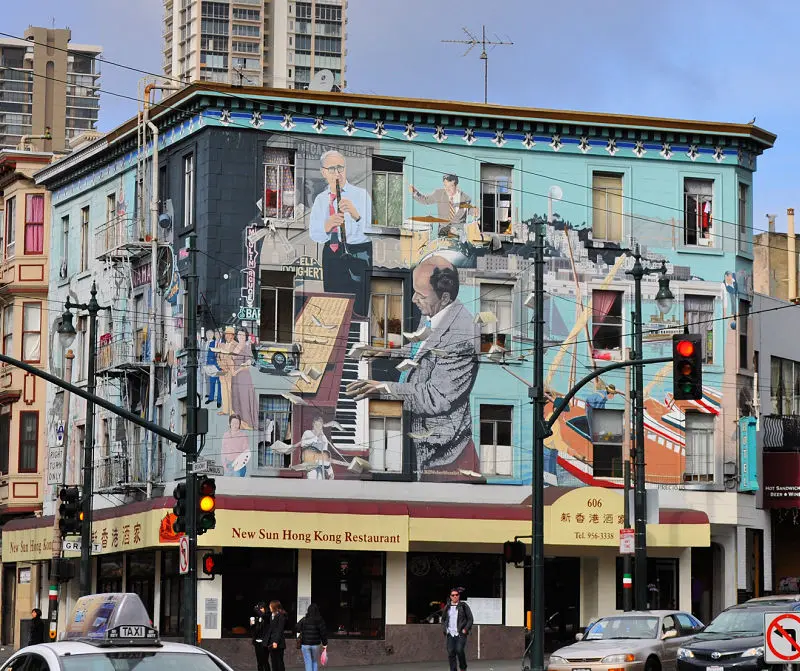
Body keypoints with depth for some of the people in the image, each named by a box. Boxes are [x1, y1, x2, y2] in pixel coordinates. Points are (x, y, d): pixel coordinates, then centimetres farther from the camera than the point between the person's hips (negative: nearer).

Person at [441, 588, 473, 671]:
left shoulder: (463, 606, 1)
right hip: (450, 634, 4)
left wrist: (466, 629, -7)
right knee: (451, 653, -3)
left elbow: (470, 619, 3)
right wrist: (444, 629, 9)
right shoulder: (447, 607, 12)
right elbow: (443, 619, 24)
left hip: (461, 633, -4)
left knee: (459, 650, -19)